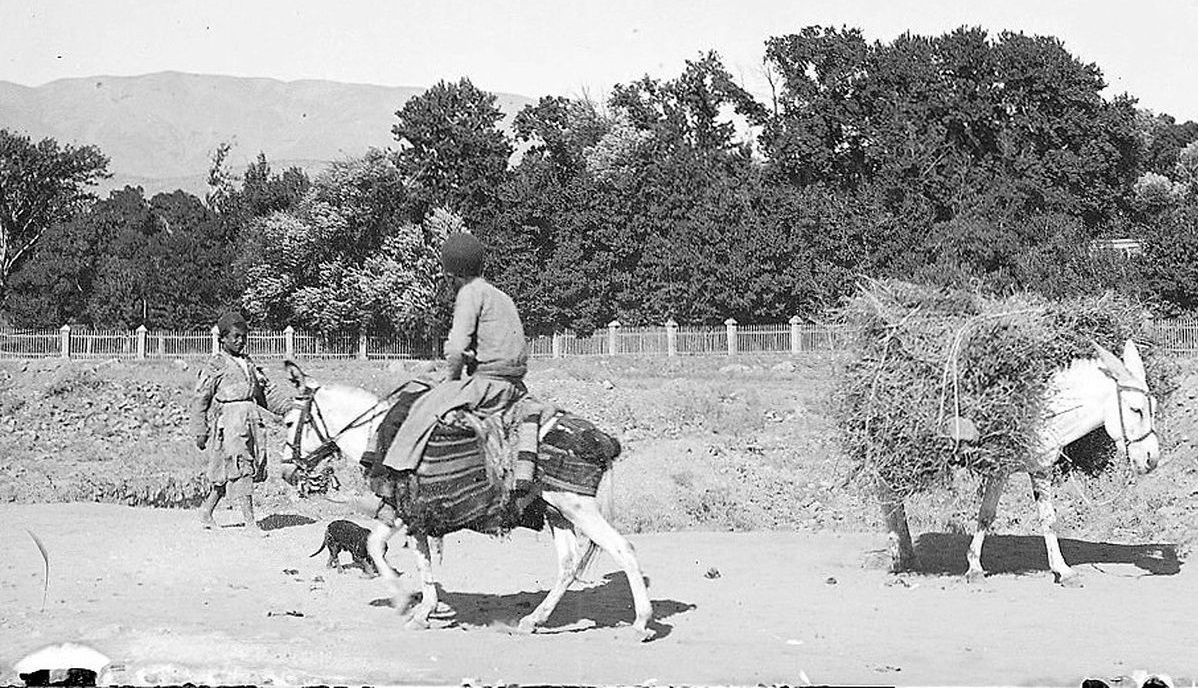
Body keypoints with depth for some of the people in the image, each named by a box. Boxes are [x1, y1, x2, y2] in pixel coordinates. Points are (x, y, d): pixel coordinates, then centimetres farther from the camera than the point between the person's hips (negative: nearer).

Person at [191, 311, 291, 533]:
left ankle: (206, 510, 25)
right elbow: (200, 399, 0)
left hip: (251, 420, 7)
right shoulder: (215, 366, 1)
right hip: (228, 421, -7)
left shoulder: (248, 364, 20)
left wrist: (289, 407, 9)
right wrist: (199, 431, -5)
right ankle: (250, 522, -12)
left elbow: (267, 392, 23)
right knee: (240, 469, -11)